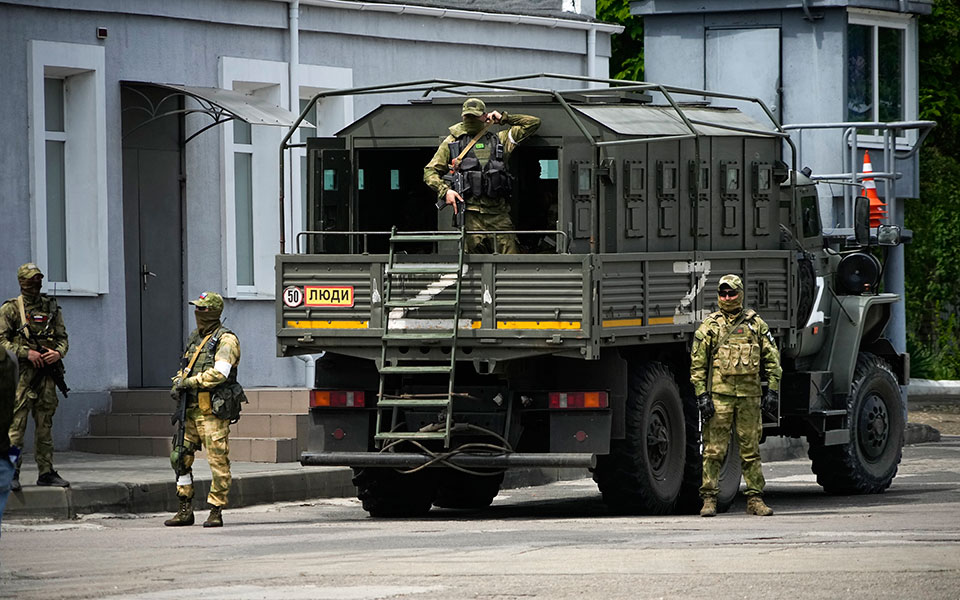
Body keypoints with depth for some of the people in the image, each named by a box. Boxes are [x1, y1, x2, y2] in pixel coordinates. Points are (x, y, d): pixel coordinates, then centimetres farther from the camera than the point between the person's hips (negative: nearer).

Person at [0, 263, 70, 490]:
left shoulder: (51, 307, 14)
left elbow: (63, 338, 16)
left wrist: (58, 353, -6)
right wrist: (26, 353, -16)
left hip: (47, 371, 5)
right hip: (21, 372, -5)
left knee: (45, 424, 8)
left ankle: (46, 472, 12)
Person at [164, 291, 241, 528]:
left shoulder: (226, 340, -8)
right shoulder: (195, 337, 18)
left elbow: (220, 372, -20)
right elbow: (185, 367, 26)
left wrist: (190, 382, -17)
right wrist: (178, 383, 5)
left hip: (212, 411, -8)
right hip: (191, 409, 8)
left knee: (218, 461, -6)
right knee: (180, 457, 7)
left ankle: (216, 512, -2)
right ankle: (185, 510, 14)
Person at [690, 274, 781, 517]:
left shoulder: (756, 323, 10)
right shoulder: (709, 326, 5)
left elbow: (772, 358, 12)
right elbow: (697, 364, 3)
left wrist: (772, 390, 4)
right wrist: (702, 395, -5)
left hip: (749, 395, 2)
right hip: (719, 394, -2)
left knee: (751, 450, 6)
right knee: (714, 449, -4)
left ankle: (755, 499, 10)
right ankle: (709, 499, -1)